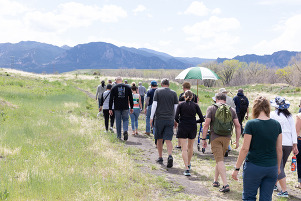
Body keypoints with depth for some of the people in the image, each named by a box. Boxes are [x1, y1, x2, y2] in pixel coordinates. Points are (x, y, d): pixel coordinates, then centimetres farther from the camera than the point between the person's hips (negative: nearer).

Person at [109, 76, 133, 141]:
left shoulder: (114, 88, 0)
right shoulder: (127, 87, 4)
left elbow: (111, 99, -2)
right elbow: (131, 98, 6)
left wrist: (110, 109, 1)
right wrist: (131, 107, 13)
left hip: (117, 108, 0)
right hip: (125, 107, 0)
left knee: (118, 121, 9)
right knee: (125, 119, 8)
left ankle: (119, 136, 13)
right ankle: (125, 130, -19)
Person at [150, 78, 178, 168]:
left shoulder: (158, 91, 1)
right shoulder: (173, 93, 5)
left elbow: (154, 104, -6)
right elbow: (176, 107, 5)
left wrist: (151, 117, -1)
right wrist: (175, 120, 13)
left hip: (159, 119, -1)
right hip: (170, 119, 1)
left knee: (159, 139, 13)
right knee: (168, 140, -1)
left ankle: (160, 158, 21)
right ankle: (170, 156, -22)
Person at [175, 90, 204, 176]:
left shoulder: (181, 105, -2)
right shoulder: (195, 105, 0)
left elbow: (176, 117, -11)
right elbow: (202, 119, -3)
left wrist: (179, 122, 9)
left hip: (182, 128, -2)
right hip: (193, 128, 2)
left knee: (184, 149, -4)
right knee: (190, 146, 22)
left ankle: (187, 169, -15)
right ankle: (188, 164, 40)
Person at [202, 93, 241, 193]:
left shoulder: (211, 108, -2)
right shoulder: (231, 109, 8)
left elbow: (206, 125, -9)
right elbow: (238, 126, 3)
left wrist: (204, 139, -3)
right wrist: (237, 140, 8)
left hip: (215, 137, -4)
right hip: (227, 138, 4)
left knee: (219, 160, -7)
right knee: (219, 159, 20)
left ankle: (225, 185, -16)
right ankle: (215, 181, 30)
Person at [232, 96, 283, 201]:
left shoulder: (251, 124, -12)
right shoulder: (276, 124, 1)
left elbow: (245, 149, -11)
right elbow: (279, 149, 6)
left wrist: (237, 168, -4)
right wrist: (278, 167, 19)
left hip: (254, 167, -4)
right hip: (272, 168, 4)